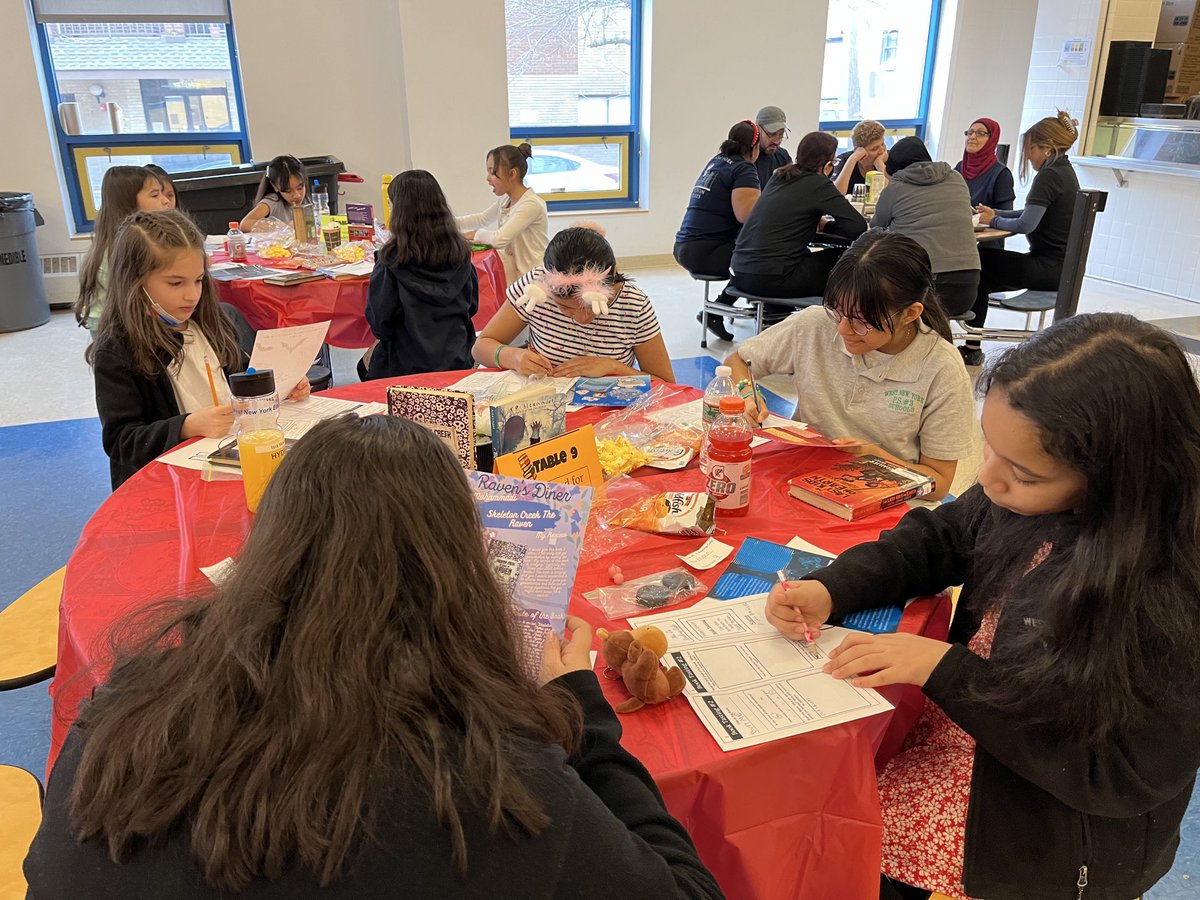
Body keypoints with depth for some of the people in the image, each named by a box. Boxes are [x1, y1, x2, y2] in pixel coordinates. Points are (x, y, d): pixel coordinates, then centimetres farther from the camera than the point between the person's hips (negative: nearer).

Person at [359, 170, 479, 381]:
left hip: (407, 365, -5)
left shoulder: (392, 258, -18)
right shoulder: (460, 252, -5)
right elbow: (472, 306, 6)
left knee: (365, 365, 28)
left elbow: (379, 319, -12)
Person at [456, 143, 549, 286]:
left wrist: (477, 234, -7)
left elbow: (499, 239, -28)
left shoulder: (531, 204, -22)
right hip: (515, 273, 8)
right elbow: (482, 218, 23)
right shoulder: (505, 200, 6)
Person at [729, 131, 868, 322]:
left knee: (806, 256, 33)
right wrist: (825, 227, 7)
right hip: (769, 279, -8)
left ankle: (777, 313, 37)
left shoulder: (780, 176, 14)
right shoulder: (817, 183, -7)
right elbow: (858, 226, -10)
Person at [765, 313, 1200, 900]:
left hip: (1051, 830, -5)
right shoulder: (1032, 500, -14)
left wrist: (945, 670, -26)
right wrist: (830, 591, -13)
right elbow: (938, 539, 3)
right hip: (951, 732, 6)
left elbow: (1121, 775, -23)